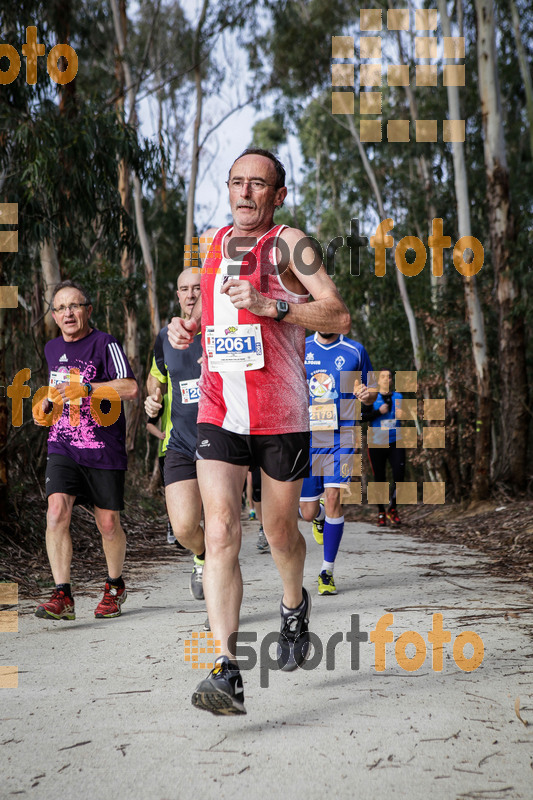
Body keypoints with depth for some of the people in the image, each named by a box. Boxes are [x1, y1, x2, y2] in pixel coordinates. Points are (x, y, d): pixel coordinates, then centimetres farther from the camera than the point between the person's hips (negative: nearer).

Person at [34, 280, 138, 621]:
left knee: (108, 525, 5)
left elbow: (130, 388, -20)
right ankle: (63, 596, -15)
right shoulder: (52, 348, 14)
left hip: (104, 450, -4)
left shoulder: (105, 343, -7)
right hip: (62, 447, 4)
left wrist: (85, 388, -27)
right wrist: (46, 406, 13)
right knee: (57, 512, -17)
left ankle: (115, 586, 30)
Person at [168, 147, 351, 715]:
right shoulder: (210, 243, 13)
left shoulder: (288, 243, -3)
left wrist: (270, 305, -22)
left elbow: (339, 316, -11)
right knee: (220, 530, -14)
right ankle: (226, 673, -17)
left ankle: (294, 605, 45)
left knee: (279, 531, 12)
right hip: (217, 410, 3)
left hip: (280, 415, -3)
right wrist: (188, 326, 9)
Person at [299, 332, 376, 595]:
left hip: (341, 438, -1)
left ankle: (327, 573, -1)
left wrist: (368, 395, -12)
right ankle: (320, 516, 43)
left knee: (333, 499, -14)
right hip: (306, 437, 2)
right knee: (308, 512, 3)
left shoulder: (355, 351, 2)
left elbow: (370, 390, 11)